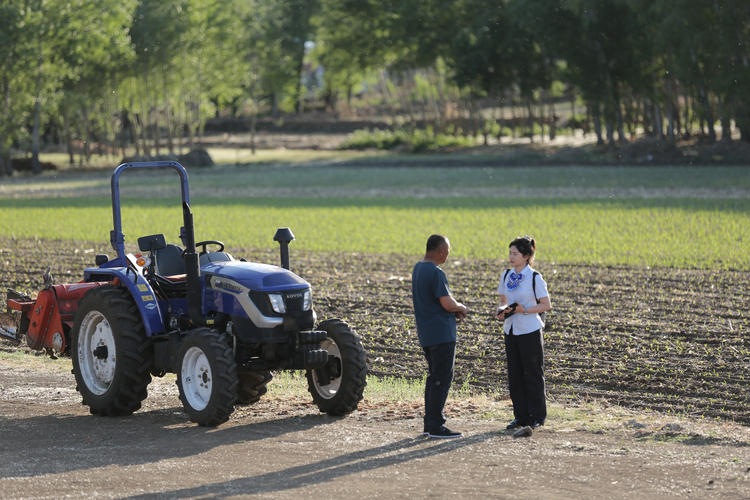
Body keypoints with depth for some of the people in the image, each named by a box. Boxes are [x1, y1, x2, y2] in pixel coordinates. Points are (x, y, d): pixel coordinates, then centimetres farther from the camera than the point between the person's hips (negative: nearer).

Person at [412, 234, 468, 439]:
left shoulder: (418, 268, 12)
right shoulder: (435, 273, -18)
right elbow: (447, 303, -22)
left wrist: (454, 310, 10)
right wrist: (461, 308, -1)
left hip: (426, 335, 9)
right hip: (441, 334, -9)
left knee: (434, 377, 16)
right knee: (442, 379, -5)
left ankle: (430, 423, 19)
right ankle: (436, 426, -5)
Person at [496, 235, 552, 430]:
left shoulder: (535, 278, -9)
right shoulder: (506, 276, 7)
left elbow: (546, 305, -8)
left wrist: (524, 310, -19)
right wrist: (502, 309, -8)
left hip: (530, 331, -6)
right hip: (511, 330, 6)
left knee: (533, 374, 1)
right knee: (515, 375, 8)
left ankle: (536, 416, 9)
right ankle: (521, 416, 16)